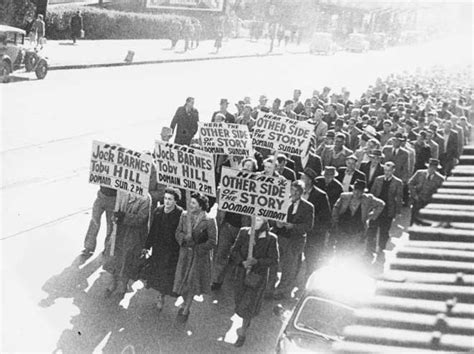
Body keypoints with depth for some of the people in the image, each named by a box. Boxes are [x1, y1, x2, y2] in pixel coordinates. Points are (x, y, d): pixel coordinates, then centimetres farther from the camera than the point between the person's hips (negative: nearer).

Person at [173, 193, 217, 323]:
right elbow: (178, 232, 4)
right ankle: (186, 303, 39)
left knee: (191, 283, 6)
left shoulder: (209, 221, -17)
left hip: (200, 256, -4)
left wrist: (197, 248, -16)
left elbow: (212, 242, -13)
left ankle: (185, 311, 22)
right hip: (184, 253, 4)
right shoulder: (184, 215, -2)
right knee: (182, 281, 11)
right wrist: (184, 238, -17)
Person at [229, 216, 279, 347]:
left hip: (258, 276, -3)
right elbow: (234, 250, -1)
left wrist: (256, 261, -25)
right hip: (241, 272, 4)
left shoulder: (271, 239, -15)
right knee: (241, 301, 18)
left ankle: (243, 333, 18)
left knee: (248, 306, 1)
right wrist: (242, 262, -20)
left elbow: (274, 260, -12)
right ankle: (245, 324, 48)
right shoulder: (244, 232, -6)